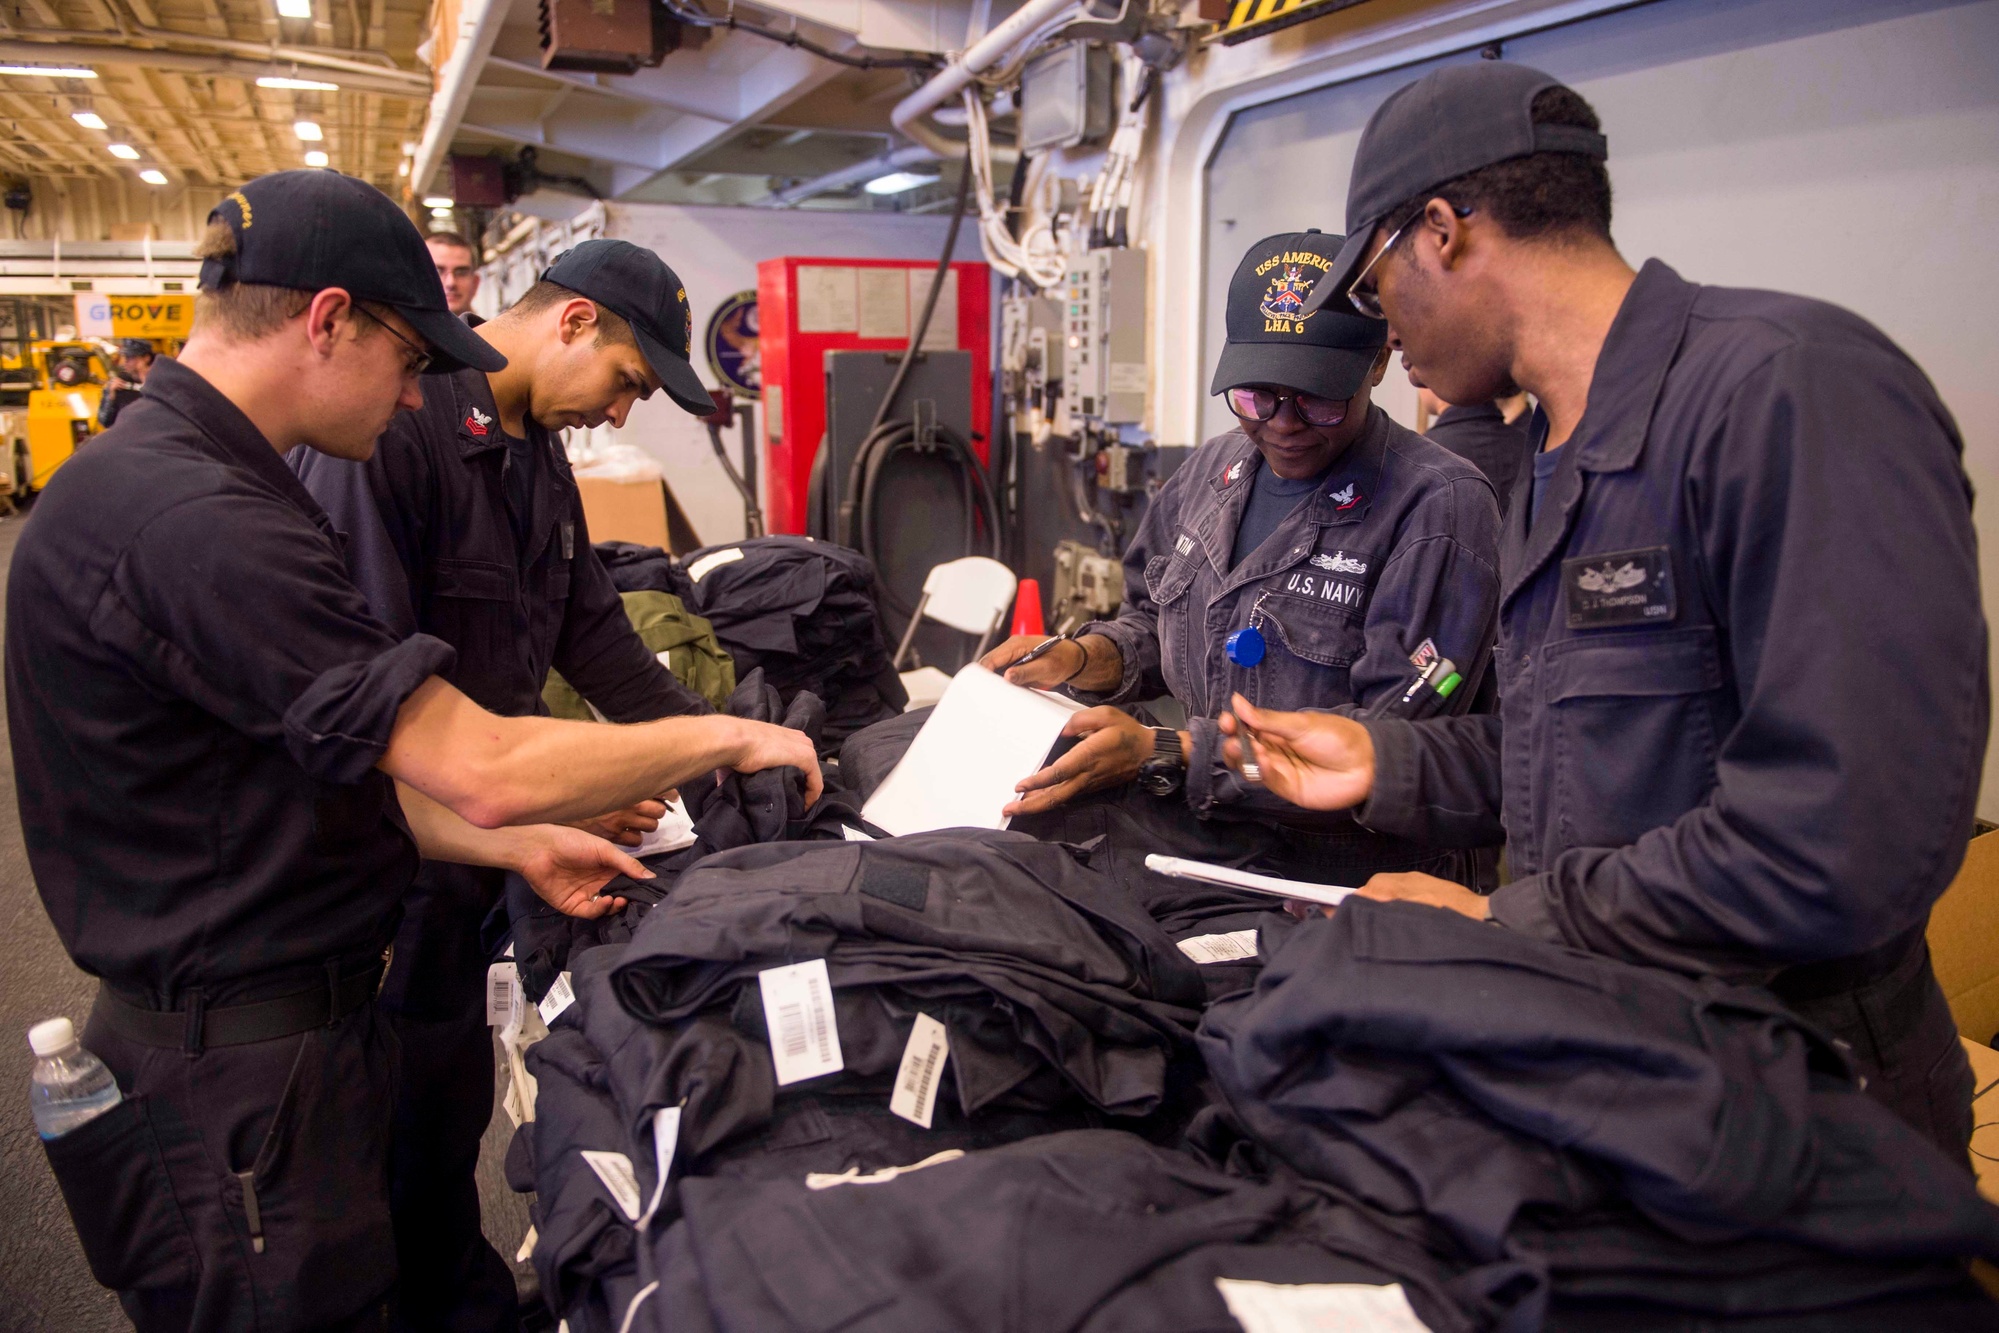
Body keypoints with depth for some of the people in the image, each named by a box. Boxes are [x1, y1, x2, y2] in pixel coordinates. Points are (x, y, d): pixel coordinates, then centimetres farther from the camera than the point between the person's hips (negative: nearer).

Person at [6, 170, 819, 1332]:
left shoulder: (188, 483, 9)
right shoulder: (190, 522, -26)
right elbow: (482, 770, -27)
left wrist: (517, 848, 5)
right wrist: (730, 739, -15)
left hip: (299, 1026, 10)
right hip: (239, 1072, -10)